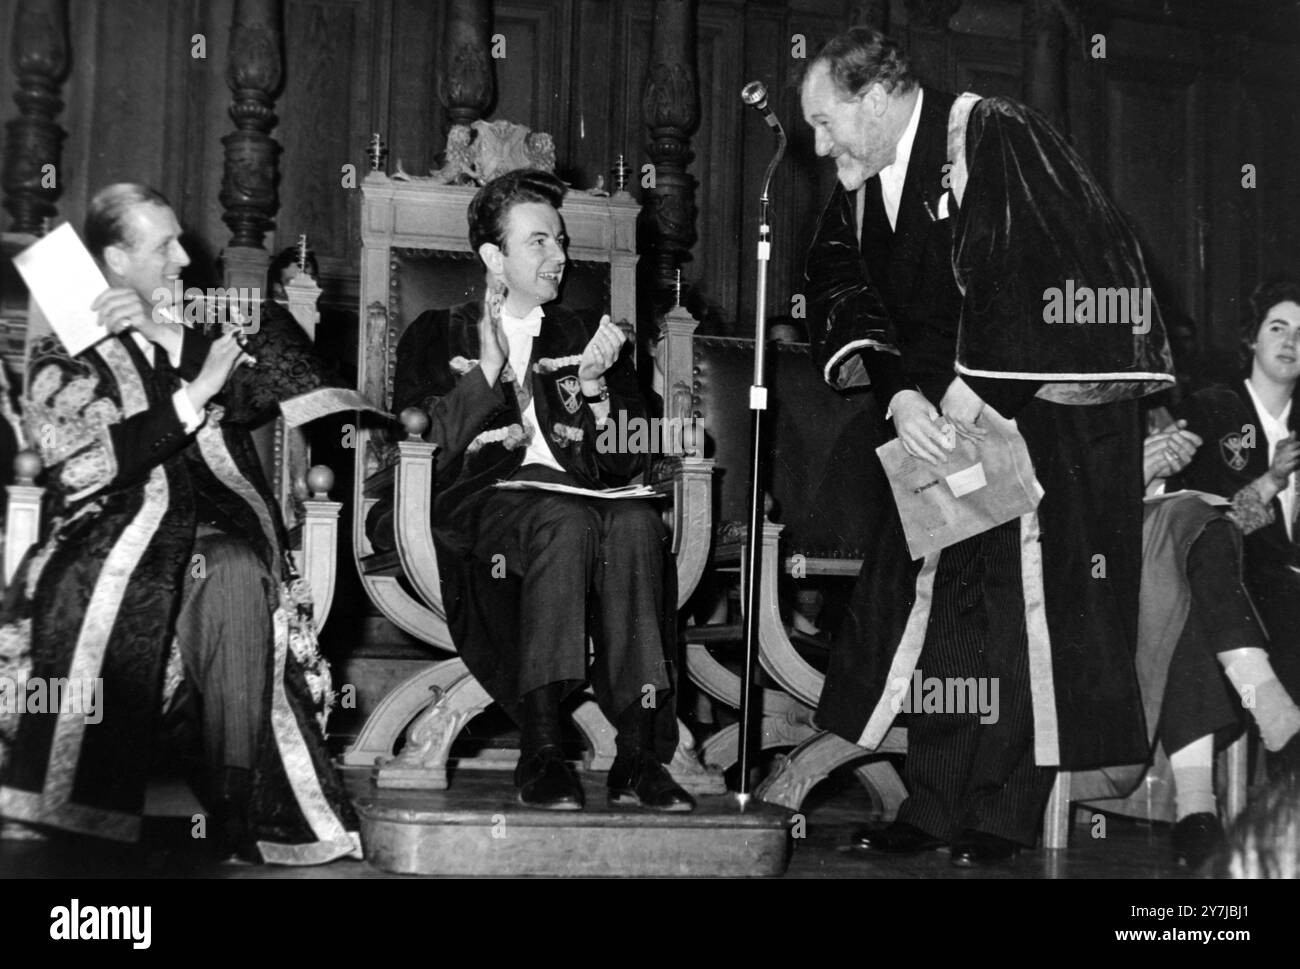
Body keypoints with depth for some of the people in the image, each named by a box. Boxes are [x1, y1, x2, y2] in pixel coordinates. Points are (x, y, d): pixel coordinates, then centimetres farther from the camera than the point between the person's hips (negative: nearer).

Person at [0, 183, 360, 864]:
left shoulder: (198, 333, 23)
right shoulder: (62, 354, 11)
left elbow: (281, 388, 6)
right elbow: (78, 464, -6)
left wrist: (175, 340, -1)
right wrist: (195, 394, -9)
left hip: (215, 531, 2)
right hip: (114, 528, -2)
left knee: (238, 576, -33)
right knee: (101, 583, -37)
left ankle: (240, 804, -33)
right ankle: (81, 803, -29)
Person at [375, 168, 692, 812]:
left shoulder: (580, 338, 25)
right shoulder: (438, 336, 18)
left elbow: (624, 465, 16)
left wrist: (596, 385, 0)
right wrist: (489, 367, -6)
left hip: (573, 493, 3)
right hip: (478, 501, -3)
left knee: (637, 524, -33)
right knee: (566, 522, -37)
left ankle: (639, 754, -36)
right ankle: (540, 753, -39)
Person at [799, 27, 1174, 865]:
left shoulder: (988, 137, -14)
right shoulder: (861, 191, 9)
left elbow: (1025, 268, -23)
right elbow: (845, 294, 2)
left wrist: (975, 383, -20)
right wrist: (898, 394, -15)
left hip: (1051, 411, -7)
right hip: (946, 418, 7)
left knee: (1025, 602, -4)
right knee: (929, 600, 4)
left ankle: (1005, 813, 6)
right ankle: (935, 804, 12)